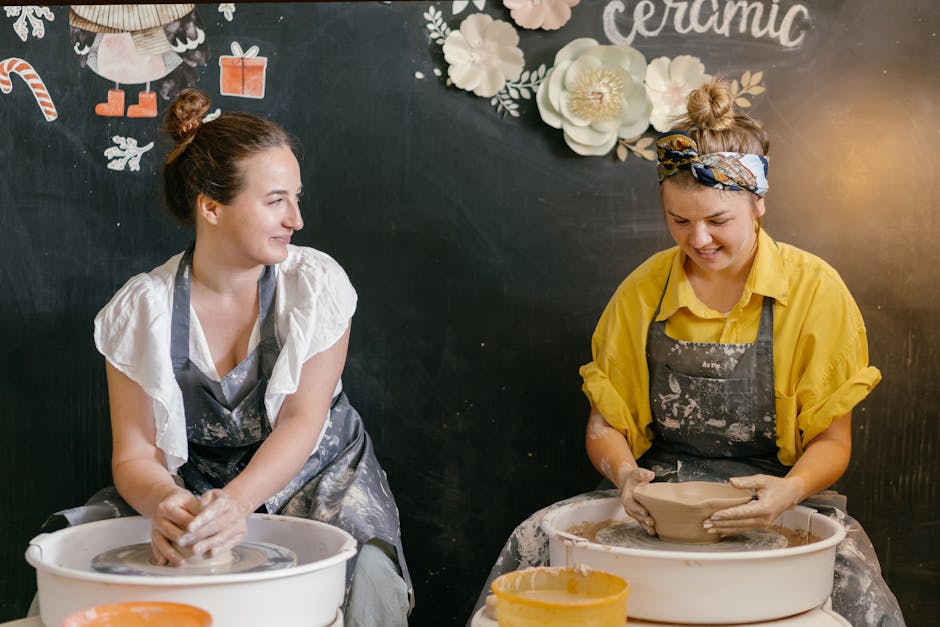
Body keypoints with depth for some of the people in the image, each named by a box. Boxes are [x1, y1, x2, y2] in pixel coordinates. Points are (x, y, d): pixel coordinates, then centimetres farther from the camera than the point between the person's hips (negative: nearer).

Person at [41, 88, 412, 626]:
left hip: (316, 478, -1)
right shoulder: (141, 309, -7)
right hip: (192, 486, 1)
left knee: (365, 578, -33)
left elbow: (303, 420, -15)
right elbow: (135, 452, -9)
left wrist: (237, 501, -33)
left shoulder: (316, 284, -9)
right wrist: (166, 501, -34)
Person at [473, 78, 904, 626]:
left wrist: (789, 491, -24)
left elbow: (831, 441, -1)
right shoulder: (643, 291, 4)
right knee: (529, 548, -23)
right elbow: (605, 424, 8)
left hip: (779, 503, -2)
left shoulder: (814, 289, -3)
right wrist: (626, 473, -16)